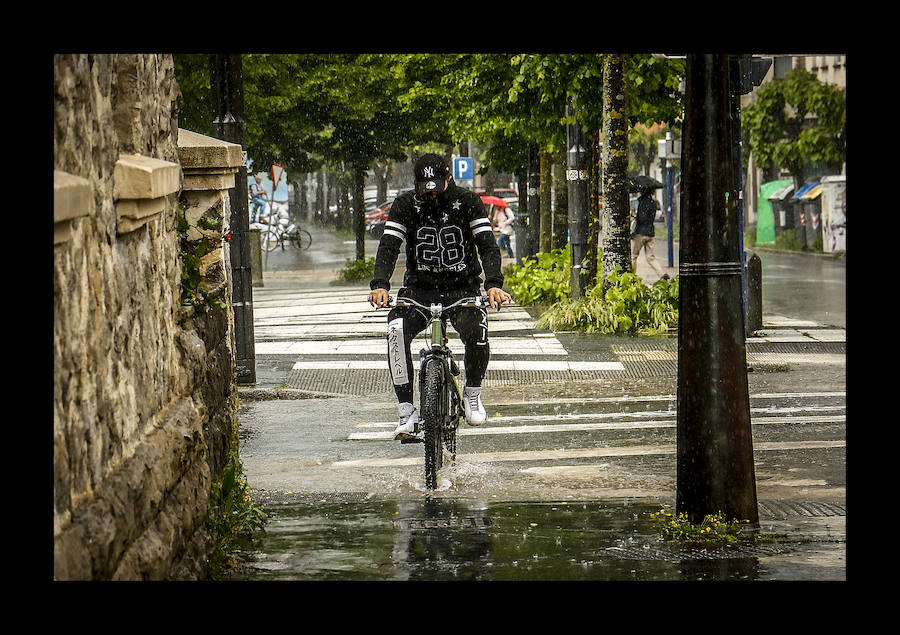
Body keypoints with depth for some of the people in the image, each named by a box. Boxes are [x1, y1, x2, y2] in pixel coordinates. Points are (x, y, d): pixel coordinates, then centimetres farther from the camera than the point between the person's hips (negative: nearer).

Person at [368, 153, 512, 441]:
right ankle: (407, 412, -24)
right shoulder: (406, 205, -4)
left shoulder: (467, 201, -6)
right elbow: (388, 245, -13)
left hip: (462, 288, -1)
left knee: (477, 336, -31)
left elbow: (487, 245, -14)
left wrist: (493, 284, -32)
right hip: (419, 289, 1)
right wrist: (380, 284, -31)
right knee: (396, 330, -29)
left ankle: (473, 391, 2)